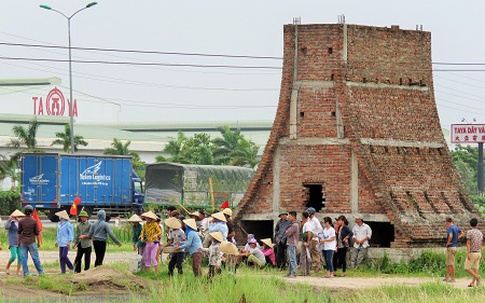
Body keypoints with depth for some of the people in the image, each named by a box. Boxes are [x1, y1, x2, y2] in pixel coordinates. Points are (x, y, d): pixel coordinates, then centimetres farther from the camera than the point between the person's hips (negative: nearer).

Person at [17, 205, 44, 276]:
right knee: (35, 257, 5)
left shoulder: (21, 221, -2)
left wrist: (18, 241, 14)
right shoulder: (34, 221, -7)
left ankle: (25, 273, 2)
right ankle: (40, 271, 11)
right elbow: (37, 233, -3)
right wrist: (39, 242, 6)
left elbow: (19, 232, 4)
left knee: (24, 258, 4)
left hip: (23, 242, 2)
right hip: (31, 242, -2)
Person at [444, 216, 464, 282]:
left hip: (451, 247, -9)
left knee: (451, 263, -3)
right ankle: (447, 277, 22)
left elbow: (450, 236, -34)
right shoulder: (456, 227, 11)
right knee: (448, 263, 17)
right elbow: (462, 233, 27)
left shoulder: (450, 228, -16)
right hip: (455, 246, 9)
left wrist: (448, 243, -18)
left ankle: (453, 278, -1)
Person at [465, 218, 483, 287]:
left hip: (472, 253, -6)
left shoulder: (469, 232, -11)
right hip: (478, 253, 6)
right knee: (475, 268, 9)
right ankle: (472, 283, 6)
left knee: (467, 268, -1)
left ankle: (477, 277, -17)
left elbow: (468, 243, -16)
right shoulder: (480, 233, 7)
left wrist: (468, 253, -19)